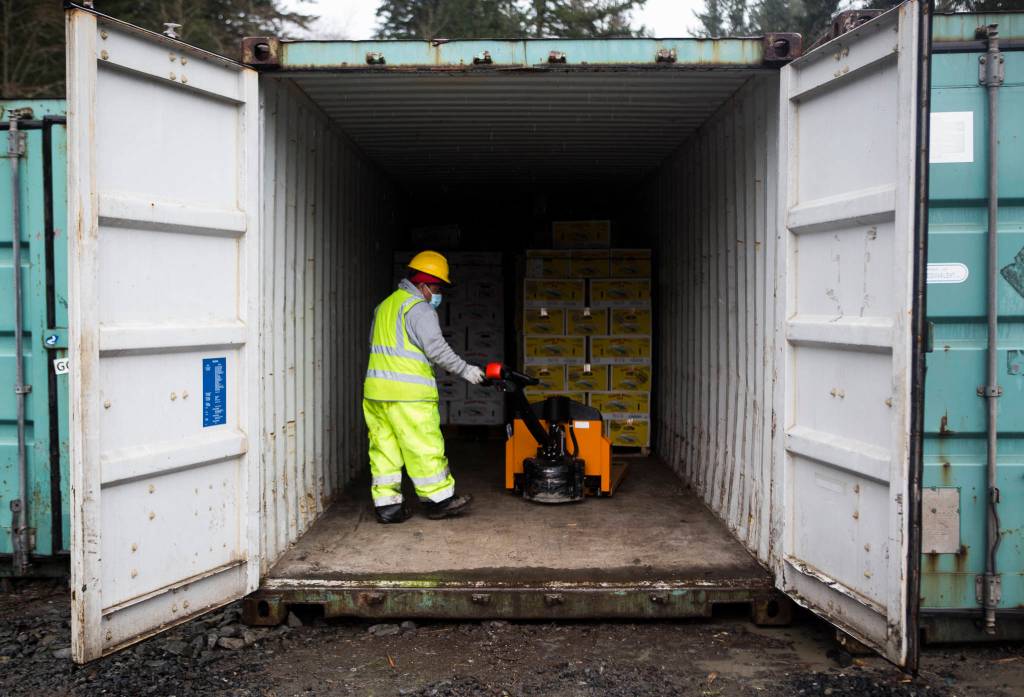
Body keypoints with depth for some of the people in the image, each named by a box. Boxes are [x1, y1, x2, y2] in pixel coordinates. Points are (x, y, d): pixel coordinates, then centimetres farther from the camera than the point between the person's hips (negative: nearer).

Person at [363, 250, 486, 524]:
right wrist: (465, 370, -4)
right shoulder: (419, 309, -9)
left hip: (376, 389, 8)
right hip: (409, 393, -8)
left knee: (384, 447, 9)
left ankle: (386, 504, 12)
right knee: (424, 447, 1)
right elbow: (437, 349, -13)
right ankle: (439, 500, 11)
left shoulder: (385, 306, 19)